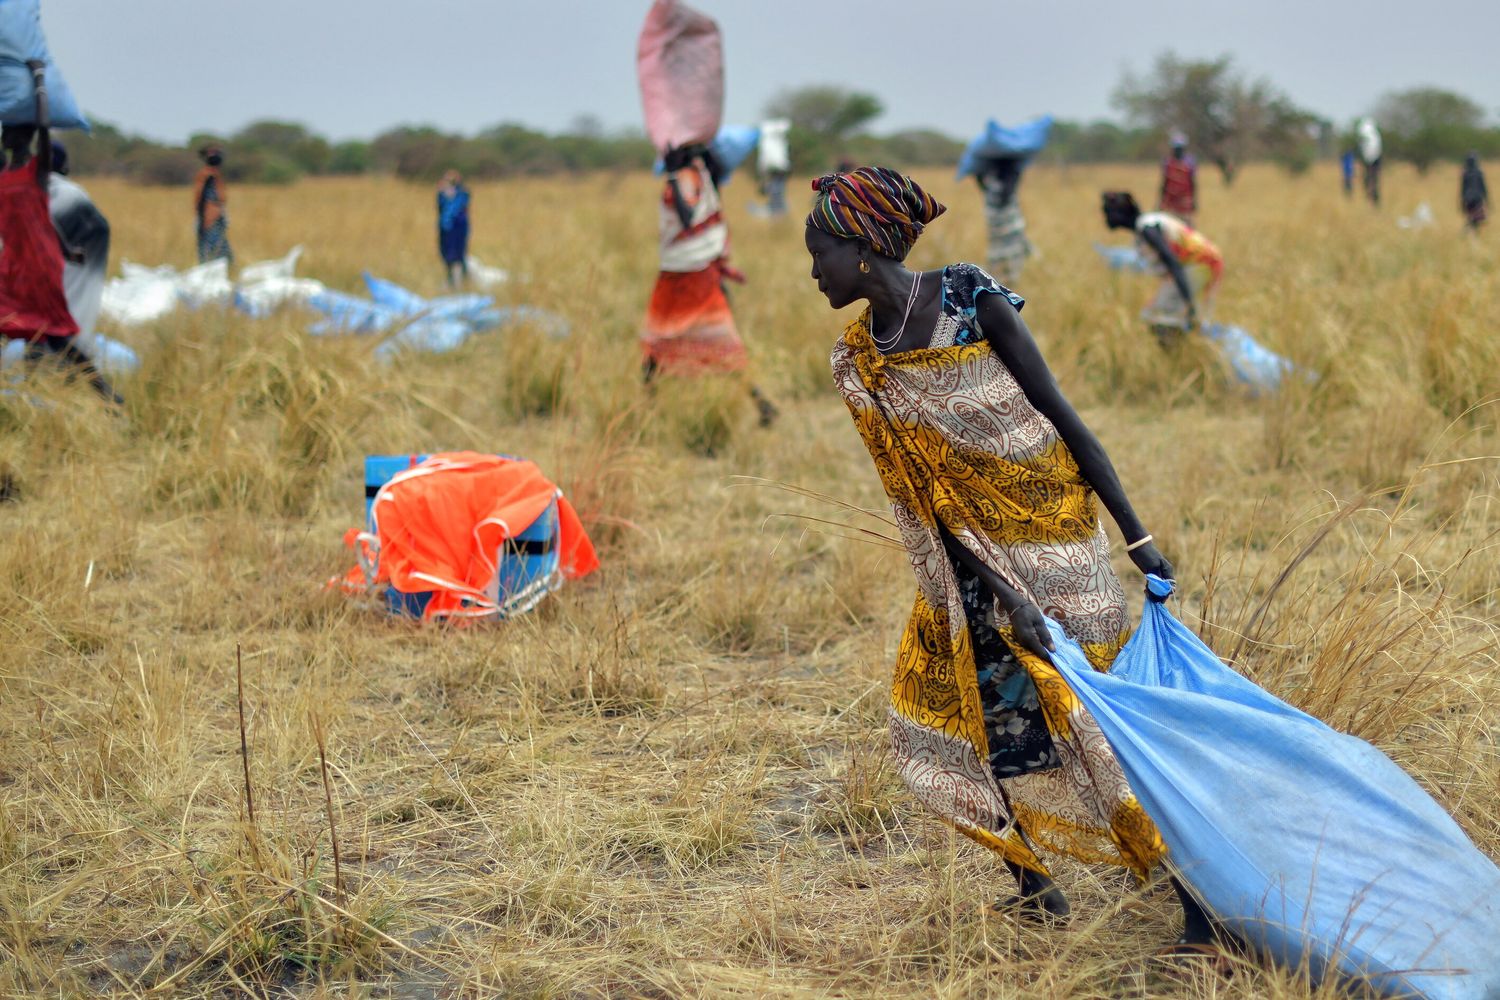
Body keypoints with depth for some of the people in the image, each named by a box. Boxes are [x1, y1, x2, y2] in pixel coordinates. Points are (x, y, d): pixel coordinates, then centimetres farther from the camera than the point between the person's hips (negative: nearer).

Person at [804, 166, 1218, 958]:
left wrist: (1137, 537, -10)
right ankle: (1035, 891, 27)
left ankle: (1201, 908, 5)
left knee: (1099, 722, -6)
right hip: (971, 558, 6)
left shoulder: (972, 300, -16)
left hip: (1053, 538, -6)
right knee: (936, 718, 9)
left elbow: (1063, 418, -12)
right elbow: (924, 494, -5)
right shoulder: (857, 363, -3)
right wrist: (1002, 594, -14)